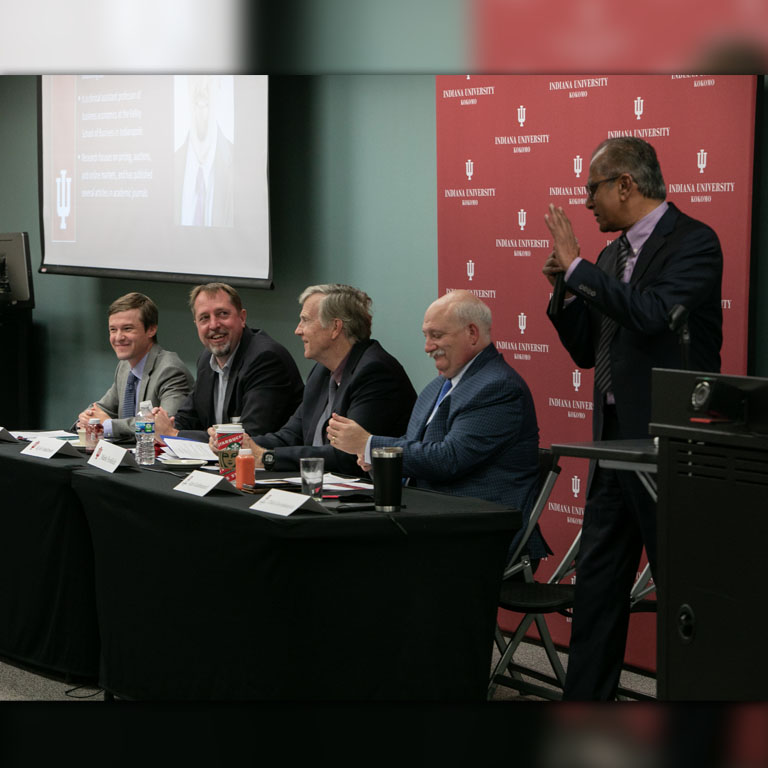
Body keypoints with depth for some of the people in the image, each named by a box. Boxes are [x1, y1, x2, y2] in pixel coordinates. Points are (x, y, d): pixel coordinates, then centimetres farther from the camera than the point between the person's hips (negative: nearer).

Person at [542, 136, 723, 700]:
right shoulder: (614, 256, 14)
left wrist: (578, 268, -19)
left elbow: (653, 314, -26)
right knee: (598, 580, 10)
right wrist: (567, 291, 2)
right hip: (615, 439, 8)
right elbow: (587, 351, 18)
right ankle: (585, 699, 17)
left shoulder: (693, 242, -10)